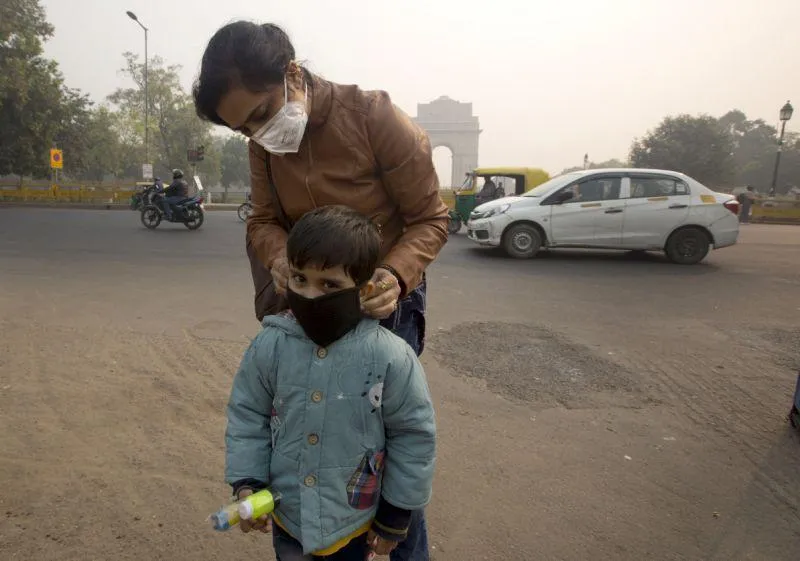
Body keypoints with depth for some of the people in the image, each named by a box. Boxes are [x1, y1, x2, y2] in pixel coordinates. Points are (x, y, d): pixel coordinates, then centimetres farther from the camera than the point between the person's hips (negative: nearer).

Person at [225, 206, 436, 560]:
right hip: (285, 515, 3)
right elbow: (247, 416, -1)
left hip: (355, 523, -2)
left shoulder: (390, 357, -23)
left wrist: (396, 516, -4)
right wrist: (247, 483, -11)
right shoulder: (269, 346, -15)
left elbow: (413, 435, -12)